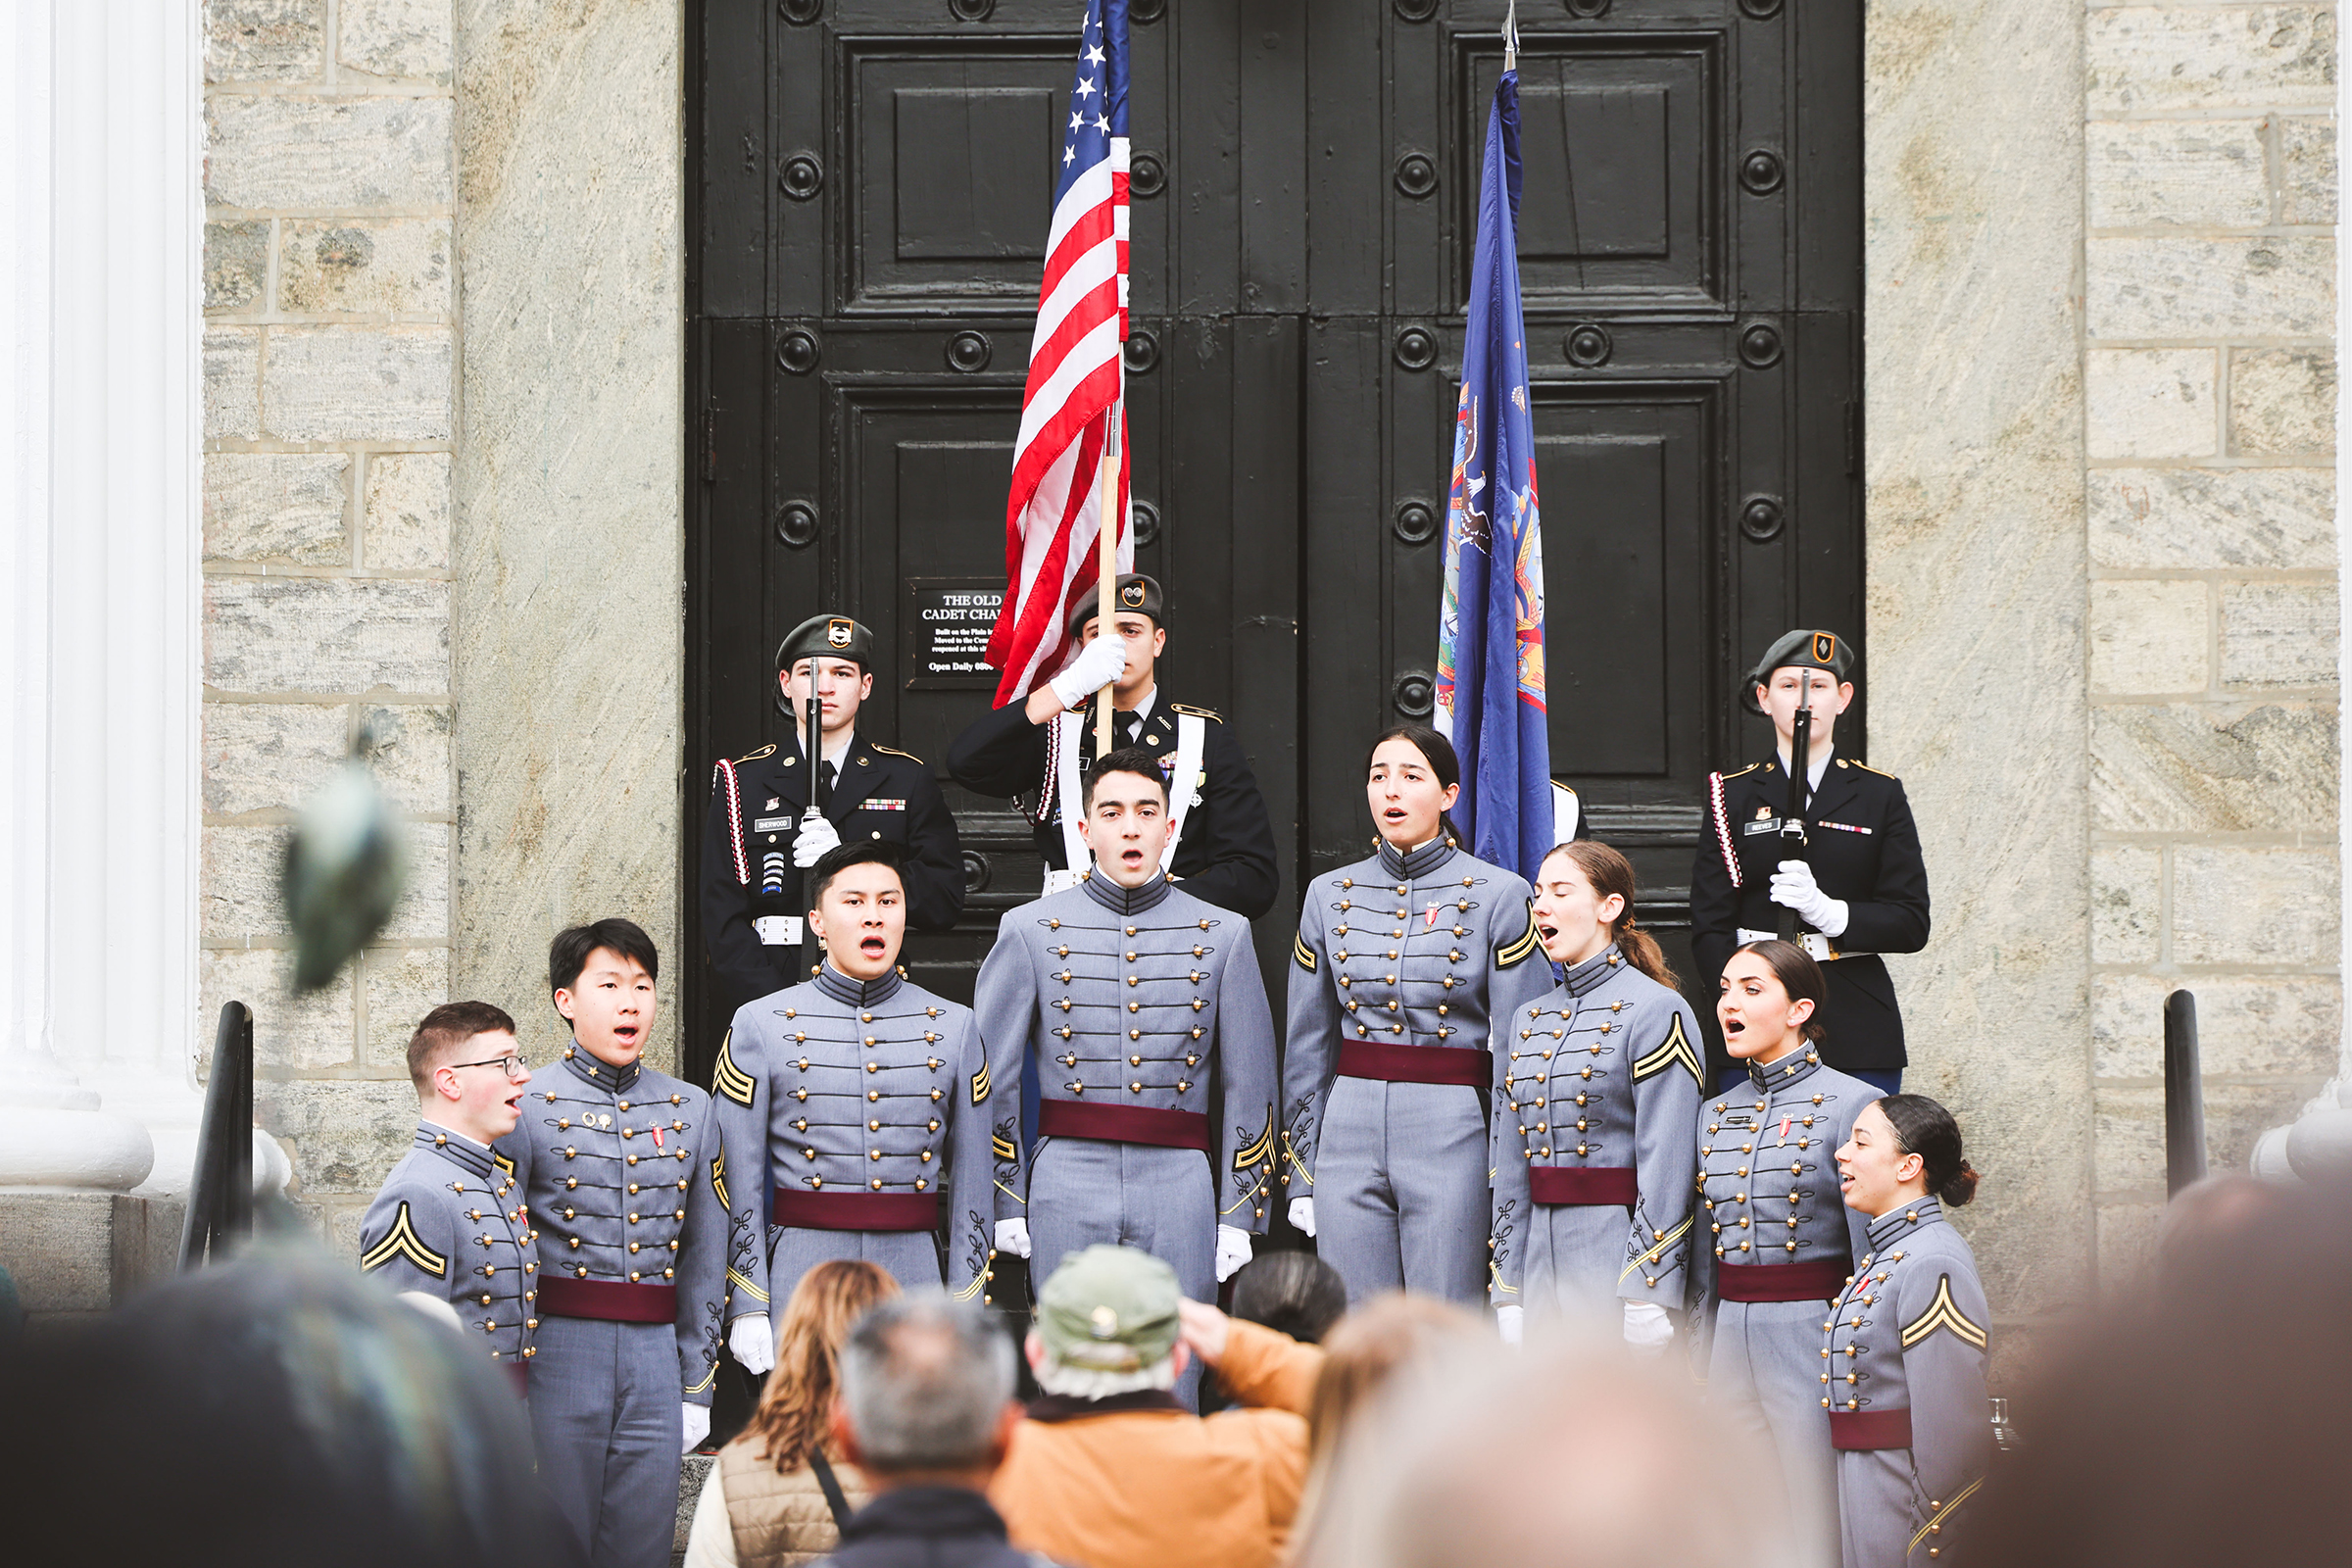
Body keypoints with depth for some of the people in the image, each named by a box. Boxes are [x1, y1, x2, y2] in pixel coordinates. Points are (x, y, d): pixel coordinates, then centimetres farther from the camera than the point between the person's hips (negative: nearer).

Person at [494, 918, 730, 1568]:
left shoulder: (691, 1111, 10)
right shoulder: (527, 1109, -2)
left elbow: (705, 1260, 14)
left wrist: (698, 1384, 10)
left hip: (655, 1358, 3)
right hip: (559, 1357, -3)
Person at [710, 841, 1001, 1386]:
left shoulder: (953, 1028, 9)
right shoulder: (760, 1027, 3)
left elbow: (973, 1178, 11)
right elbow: (737, 1183, 2)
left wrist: (964, 1314, 6)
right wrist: (748, 1307, -4)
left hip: (915, 1275, 2)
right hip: (802, 1275, -2)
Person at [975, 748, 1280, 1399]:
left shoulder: (1223, 936, 7)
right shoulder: (1030, 931, 4)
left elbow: (1249, 1088, 9)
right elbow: (991, 1081, 7)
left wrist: (1239, 1215, 4)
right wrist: (1005, 1203, 2)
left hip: (1179, 1184, 1)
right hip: (1068, 1186, 0)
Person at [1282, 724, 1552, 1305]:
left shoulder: (1498, 896, -1)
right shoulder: (1329, 896, 9)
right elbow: (1308, 1047, 14)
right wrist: (1302, 1175, 11)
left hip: (1453, 1132, -3)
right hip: (1350, 1134, 3)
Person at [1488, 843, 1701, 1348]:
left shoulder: (1656, 1012, -6)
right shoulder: (1526, 1022, 15)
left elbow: (1667, 1167, -12)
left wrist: (1647, 1299, -17)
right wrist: (1507, 1295, 10)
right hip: (1541, 1265, 6)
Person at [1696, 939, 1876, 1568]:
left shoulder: (1849, 1104, -6)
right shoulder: (1715, 1115, 13)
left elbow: (1870, 1252, -5)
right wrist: (1700, 1366, 17)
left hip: (1811, 1331, -6)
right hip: (1731, 1340, 6)